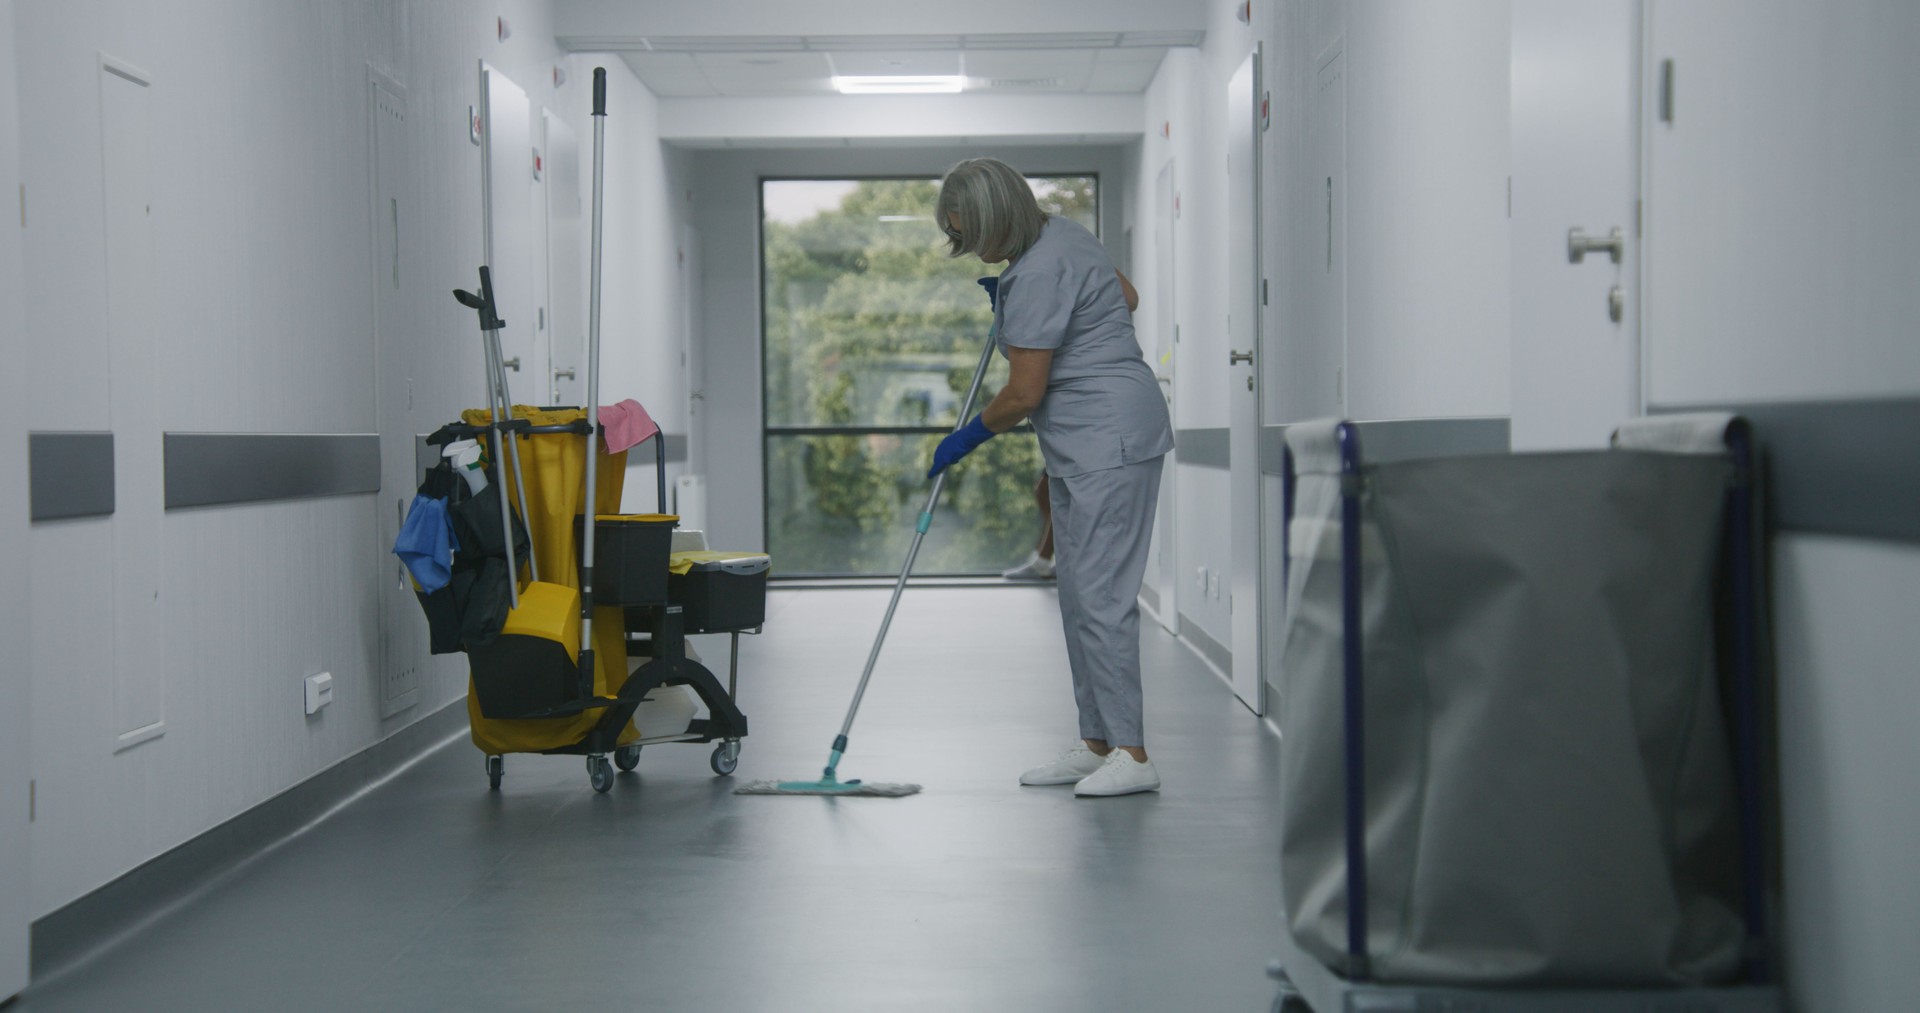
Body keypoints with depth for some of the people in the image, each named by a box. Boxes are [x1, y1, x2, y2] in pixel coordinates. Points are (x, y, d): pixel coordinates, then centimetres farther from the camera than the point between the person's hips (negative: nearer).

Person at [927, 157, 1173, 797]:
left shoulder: (1038, 275, -20)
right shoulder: (1055, 232, 11)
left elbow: (1024, 394, -17)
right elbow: (1127, 297, 26)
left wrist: (968, 438, 1)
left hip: (1111, 441, -11)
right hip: (1082, 447, 11)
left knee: (1101, 594, -12)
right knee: (1078, 592, 11)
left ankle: (1131, 755, -10)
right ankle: (1095, 745, 15)